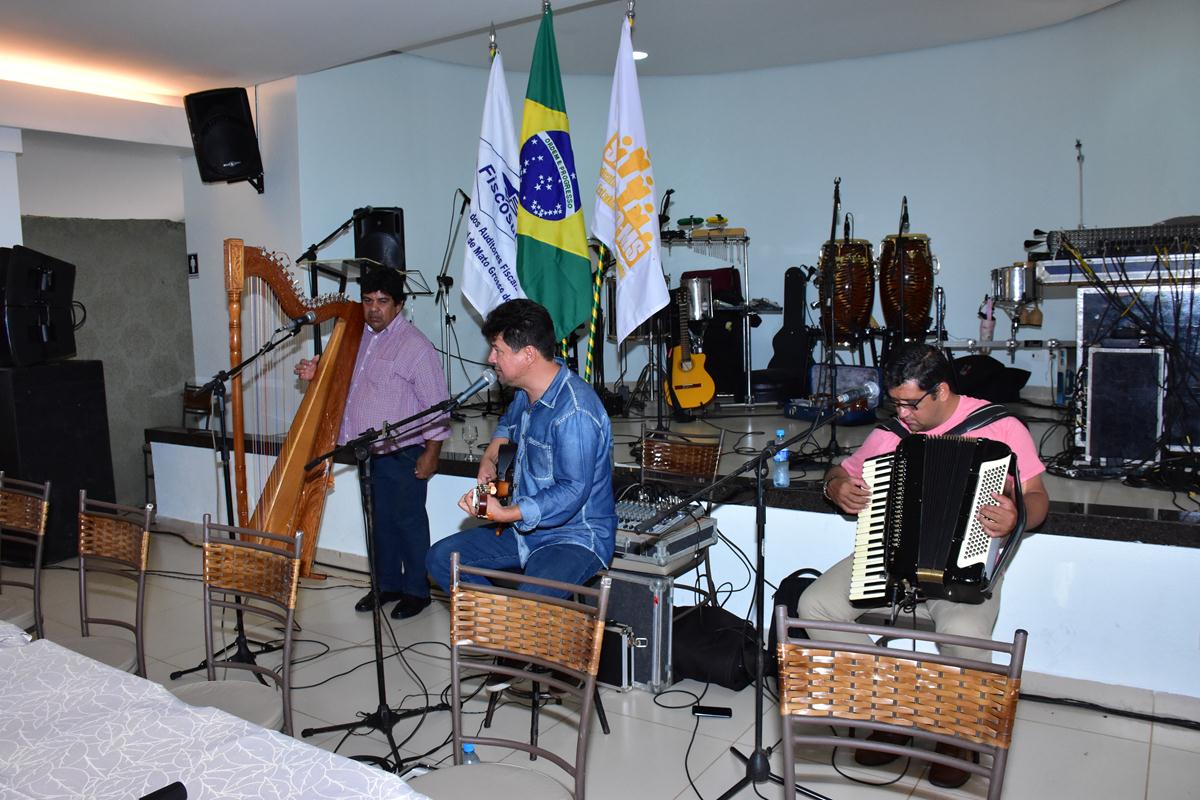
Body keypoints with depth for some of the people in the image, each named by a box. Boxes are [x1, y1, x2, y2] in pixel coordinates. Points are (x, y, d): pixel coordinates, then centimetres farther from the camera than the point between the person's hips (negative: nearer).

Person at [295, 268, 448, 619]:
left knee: (409, 520, 3)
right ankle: (387, 584, 31)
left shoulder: (415, 345, -14)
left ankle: (417, 590, 17)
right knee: (381, 520, 17)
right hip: (370, 450, 8)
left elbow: (436, 403, -15)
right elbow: (345, 380, 24)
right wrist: (318, 373, 4)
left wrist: (431, 453, -16)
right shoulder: (360, 335, 9)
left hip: (403, 453, -7)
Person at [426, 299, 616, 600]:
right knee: (442, 558, 4)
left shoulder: (574, 412, -26)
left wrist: (506, 514, -35)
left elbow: (572, 491, -28)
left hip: (576, 537, -9)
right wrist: (490, 456, 11)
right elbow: (509, 421, 29)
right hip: (524, 528, 10)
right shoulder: (527, 391, 5)